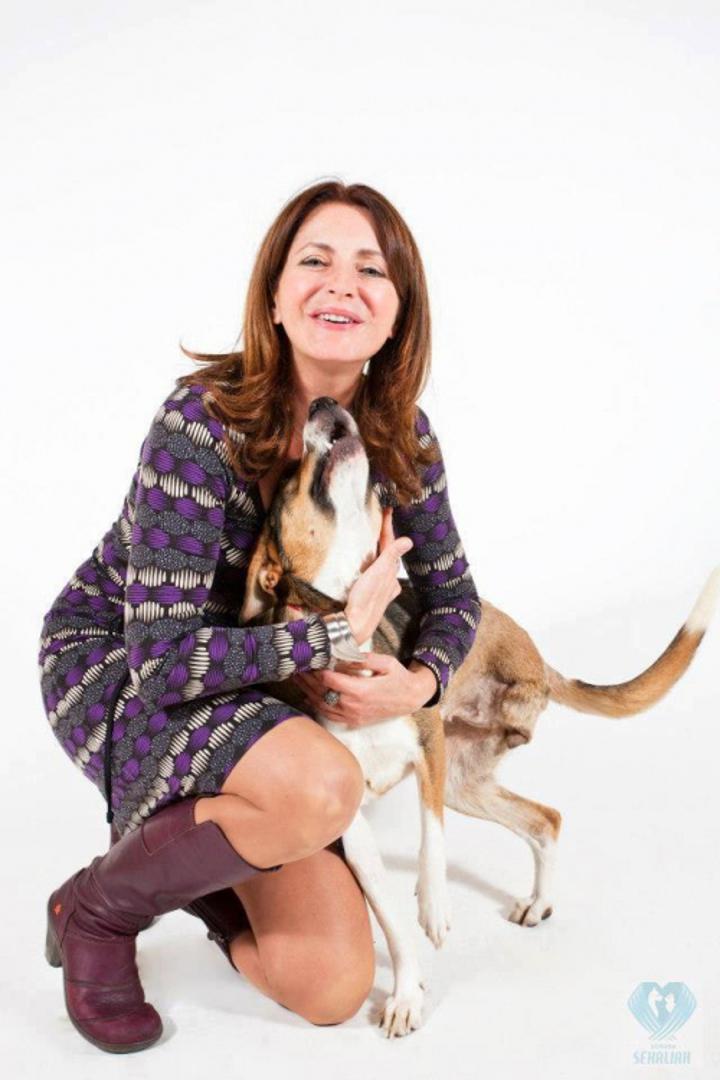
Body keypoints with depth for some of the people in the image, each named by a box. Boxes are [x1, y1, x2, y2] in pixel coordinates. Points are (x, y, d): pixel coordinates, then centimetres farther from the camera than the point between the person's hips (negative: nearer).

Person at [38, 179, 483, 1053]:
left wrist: (420, 679, -19)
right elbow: (164, 655, -28)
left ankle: (201, 864, 25)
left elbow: (452, 595, 2)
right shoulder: (203, 422, -27)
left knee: (333, 989, -4)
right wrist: (337, 632, -27)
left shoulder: (402, 438, -9)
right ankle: (98, 908, -7)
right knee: (324, 785, -37)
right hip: (115, 664, -4)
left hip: (262, 689, 5)